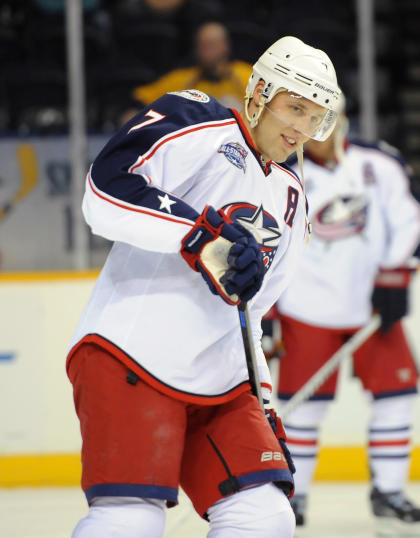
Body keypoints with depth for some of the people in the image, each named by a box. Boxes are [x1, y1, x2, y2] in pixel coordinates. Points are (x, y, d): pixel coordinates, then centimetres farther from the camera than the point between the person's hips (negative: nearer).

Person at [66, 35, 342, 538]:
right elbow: (107, 193, -18)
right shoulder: (196, 124, -2)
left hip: (220, 382, 8)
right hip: (133, 354, -8)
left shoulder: (289, 198, 23)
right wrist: (205, 235, -25)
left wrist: (262, 401, 24)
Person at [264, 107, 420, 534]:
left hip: (372, 306, 2)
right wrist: (264, 315, -4)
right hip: (308, 309, -2)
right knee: (303, 400, -3)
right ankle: (291, 493, 10)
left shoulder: (380, 165, -1)